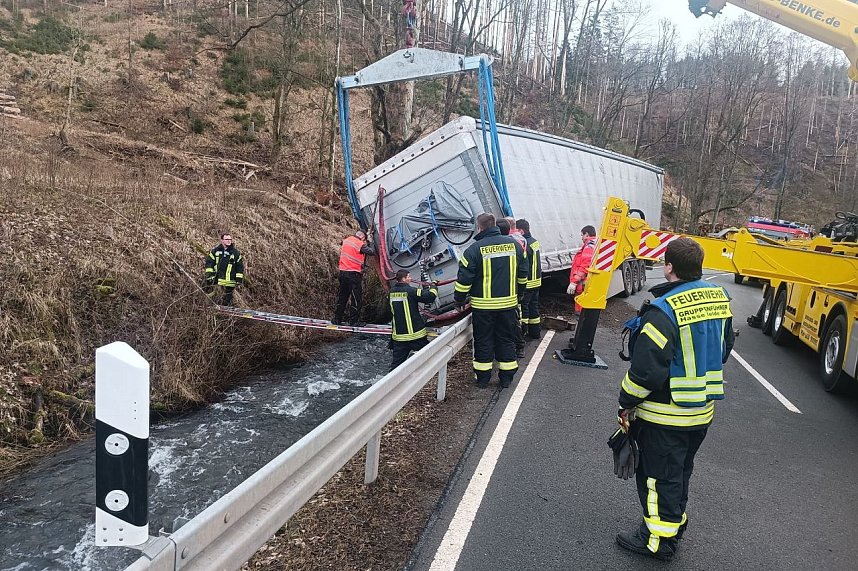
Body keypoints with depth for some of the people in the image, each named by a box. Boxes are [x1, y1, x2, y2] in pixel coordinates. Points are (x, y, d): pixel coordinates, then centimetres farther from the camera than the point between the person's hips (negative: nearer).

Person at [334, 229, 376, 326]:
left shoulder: (345, 240, 8)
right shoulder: (360, 244, -13)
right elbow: (372, 252, -10)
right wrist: (369, 244, 9)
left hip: (342, 272, 7)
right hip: (354, 273, -7)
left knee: (342, 296, 16)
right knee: (356, 297, 2)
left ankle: (337, 319, 20)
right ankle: (354, 321, 5)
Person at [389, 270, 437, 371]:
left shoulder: (392, 291, 4)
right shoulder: (410, 291, -15)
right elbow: (430, 296, -17)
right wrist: (434, 286, 3)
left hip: (398, 334, 5)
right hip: (415, 334, -5)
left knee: (396, 362, 10)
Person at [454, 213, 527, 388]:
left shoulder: (475, 249, -12)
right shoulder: (513, 244, 1)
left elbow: (464, 279, -10)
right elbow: (522, 275, 11)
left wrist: (459, 299, 3)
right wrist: (518, 293, 24)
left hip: (483, 305, -3)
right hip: (509, 303, 4)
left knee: (483, 341, 9)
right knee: (506, 339, 14)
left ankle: (483, 377, 17)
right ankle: (506, 377, 20)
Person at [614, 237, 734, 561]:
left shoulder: (663, 310, -26)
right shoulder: (719, 299, -1)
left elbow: (646, 368, -26)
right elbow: (724, 349, 13)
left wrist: (626, 402, -11)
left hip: (665, 415, -8)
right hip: (702, 412, 8)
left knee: (658, 477, 8)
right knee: (680, 473, 23)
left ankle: (658, 539, 21)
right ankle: (675, 525, 39)